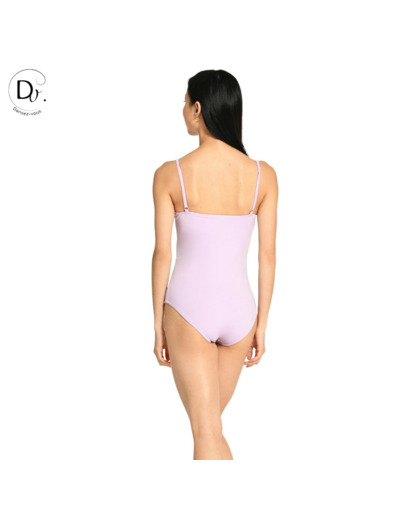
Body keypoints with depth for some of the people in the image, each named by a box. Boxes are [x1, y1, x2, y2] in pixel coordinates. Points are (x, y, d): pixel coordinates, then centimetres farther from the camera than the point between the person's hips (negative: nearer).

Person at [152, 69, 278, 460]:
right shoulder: (263, 175, -3)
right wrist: (261, 324, 9)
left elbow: (162, 254, -7)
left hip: (188, 309, -4)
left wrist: (158, 324, 2)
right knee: (210, 421, 23)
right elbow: (267, 255, 0)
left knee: (207, 432, 1)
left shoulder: (170, 174, -10)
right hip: (239, 310, 4)